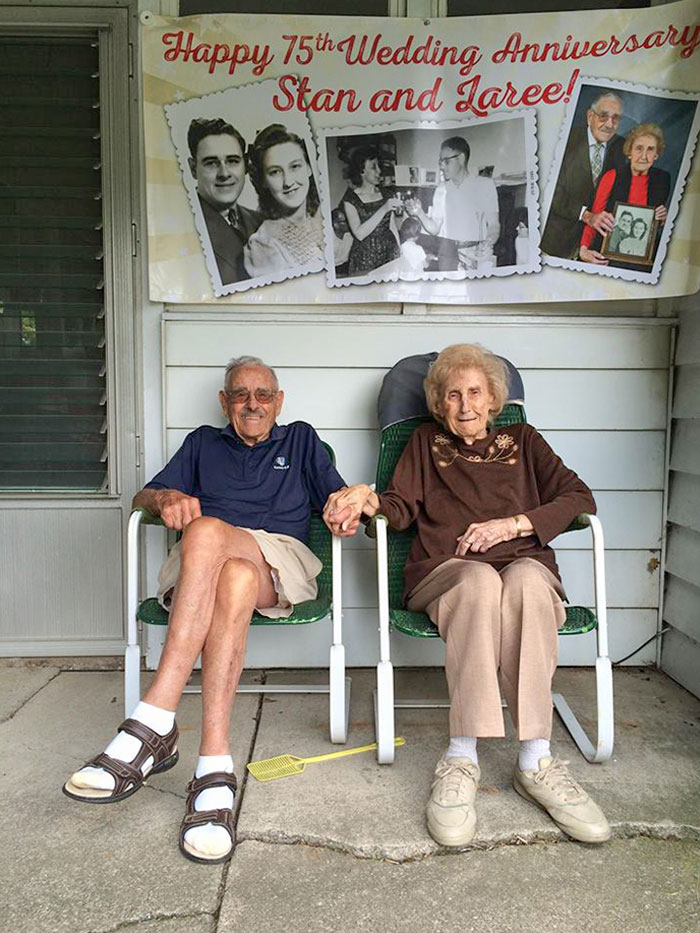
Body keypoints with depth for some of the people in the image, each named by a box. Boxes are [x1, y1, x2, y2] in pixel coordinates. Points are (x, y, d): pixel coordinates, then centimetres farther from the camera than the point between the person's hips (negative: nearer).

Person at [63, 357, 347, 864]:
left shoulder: (301, 440, 28)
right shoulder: (203, 443, 30)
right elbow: (144, 495, 20)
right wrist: (168, 497, -5)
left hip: (280, 561, -1)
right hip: (200, 562, 1)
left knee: (206, 531, -37)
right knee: (234, 580, -39)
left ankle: (154, 723, -43)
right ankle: (215, 763, -46)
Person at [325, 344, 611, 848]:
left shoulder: (523, 441, 24)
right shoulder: (426, 442, 24)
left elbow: (579, 498, 11)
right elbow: (401, 509, 12)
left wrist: (511, 524, -4)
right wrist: (368, 499, -12)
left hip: (526, 566, 1)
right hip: (445, 572, 0)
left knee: (525, 579, -37)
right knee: (479, 582, -37)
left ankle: (536, 761, -37)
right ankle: (461, 760, -37)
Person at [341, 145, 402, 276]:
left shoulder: (384, 194, 9)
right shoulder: (350, 199, -6)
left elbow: (393, 228, 12)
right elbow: (359, 234, -17)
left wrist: (400, 254, 6)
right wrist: (383, 209, -21)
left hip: (390, 253, 4)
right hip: (365, 260, -4)